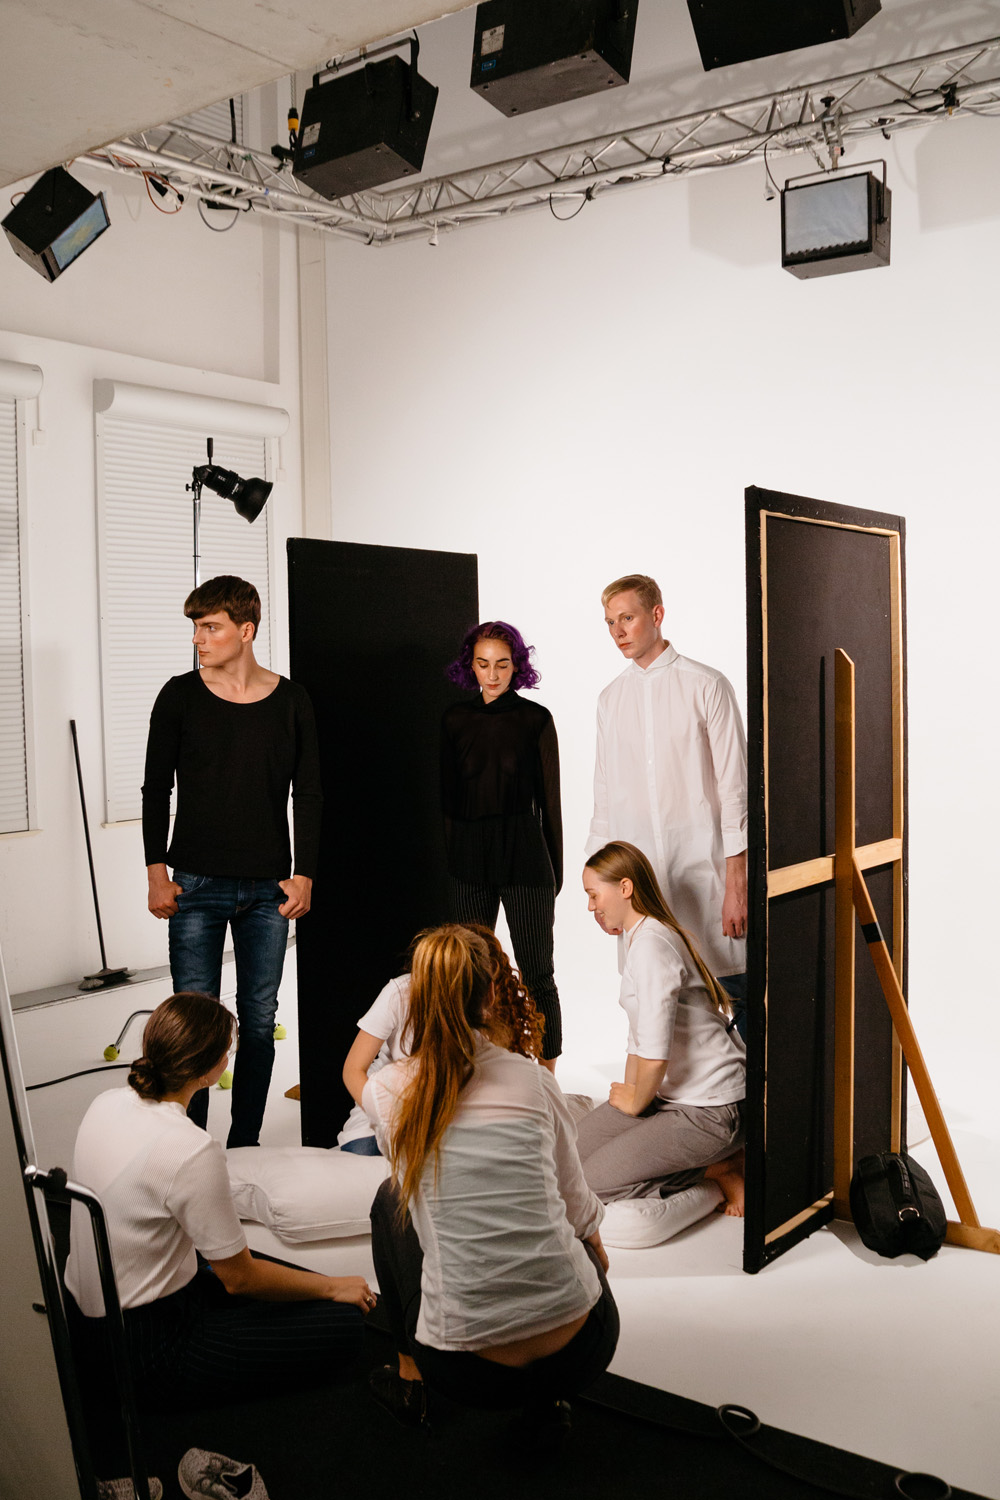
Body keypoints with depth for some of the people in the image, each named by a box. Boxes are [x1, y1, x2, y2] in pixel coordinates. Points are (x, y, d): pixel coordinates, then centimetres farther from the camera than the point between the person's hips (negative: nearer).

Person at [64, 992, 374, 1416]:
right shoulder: (191, 1150, -29)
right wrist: (333, 1287, -1)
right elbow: (240, 1277, -18)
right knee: (344, 1324, -6)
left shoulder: (106, 1103, -4)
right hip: (146, 1354, -9)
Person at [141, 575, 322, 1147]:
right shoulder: (180, 697, 2)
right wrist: (157, 872, -3)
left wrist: (303, 874, -1)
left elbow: (308, 794, 6)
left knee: (260, 1019, 7)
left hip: (269, 887, 1)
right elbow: (156, 789, 4)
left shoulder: (292, 701, 3)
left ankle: (245, 1142, 20)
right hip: (197, 885, -1)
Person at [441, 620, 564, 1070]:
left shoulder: (535, 719, 0)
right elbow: (447, 796, 11)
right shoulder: (455, 718, 7)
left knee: (537, 974, 2)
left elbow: (549, 798, 2)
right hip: (468, 857, 3)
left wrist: (554, 871, 1)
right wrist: (448, 857, 7)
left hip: (524, 853, -3)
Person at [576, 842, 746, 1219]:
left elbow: (655, 1053, -26)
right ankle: (716, 1155, 9)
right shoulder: (630, 937, 12)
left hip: (711, 1110, -10)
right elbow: (640, 1033, 18)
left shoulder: (651, 944, -22)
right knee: (574, 1147, 9)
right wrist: (628, 1090, 9)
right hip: (675, 1092, 10)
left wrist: (637, 1102, -8)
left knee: (589, 1184, -11)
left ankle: (719, 1169, 0)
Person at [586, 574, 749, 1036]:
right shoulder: (610, 699, 11)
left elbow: (734, 788, -5)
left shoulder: (706, 686, -3)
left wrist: (736, 883, -10)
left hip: (704, 873, -3)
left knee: (738, 994, 0)